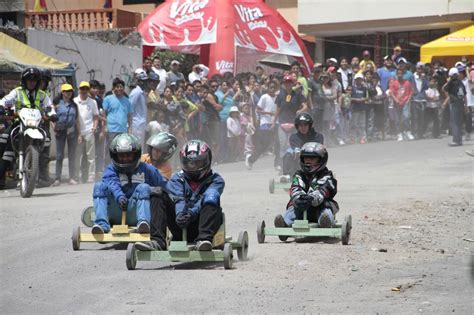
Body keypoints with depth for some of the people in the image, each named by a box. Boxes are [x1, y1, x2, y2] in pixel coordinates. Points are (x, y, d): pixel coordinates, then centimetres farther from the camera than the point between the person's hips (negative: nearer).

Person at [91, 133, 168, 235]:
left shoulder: (146, 169, 15)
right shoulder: (111, 170, 9)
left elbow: (164, 185, 14)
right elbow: (112, 183, -14)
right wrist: (119, 196, -34)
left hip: (134, 214, 0)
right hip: (116, 214, 0)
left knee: (143, 188, -21)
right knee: (99, 186, -16)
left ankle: (143, 222, -45)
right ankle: (102, 224, -37)